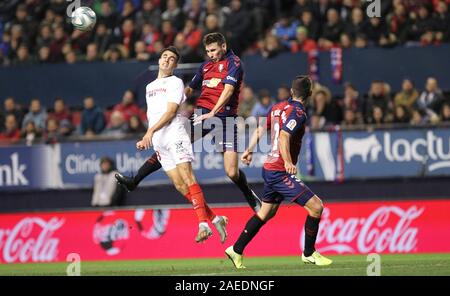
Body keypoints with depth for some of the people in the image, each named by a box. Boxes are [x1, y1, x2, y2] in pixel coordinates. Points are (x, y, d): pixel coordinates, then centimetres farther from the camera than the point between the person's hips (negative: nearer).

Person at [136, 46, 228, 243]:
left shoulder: (175, 82, 4)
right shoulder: (150, 87, 25)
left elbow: (171, 111, -8)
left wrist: (151, 131, -17)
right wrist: (146, 141, 20)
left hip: (174, 136, -6)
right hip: (158, 141, 6)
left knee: (187, 177, -17)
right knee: (180, 185, -2)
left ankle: (203, 224, -23)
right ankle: (215, 219, 2)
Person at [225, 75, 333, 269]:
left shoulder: (278, 108, 10)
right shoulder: (298, 113, -15)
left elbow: (260, 129, 19)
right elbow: (284, 137, -28)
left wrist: (249, 150, 29)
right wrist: (288, 162, -37)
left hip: (269, 168, 9)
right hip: (281, 173, -9)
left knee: (266, 212, 22)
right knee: (316, 206, -8)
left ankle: (236, 250, 24)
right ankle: (309, 253, 1)